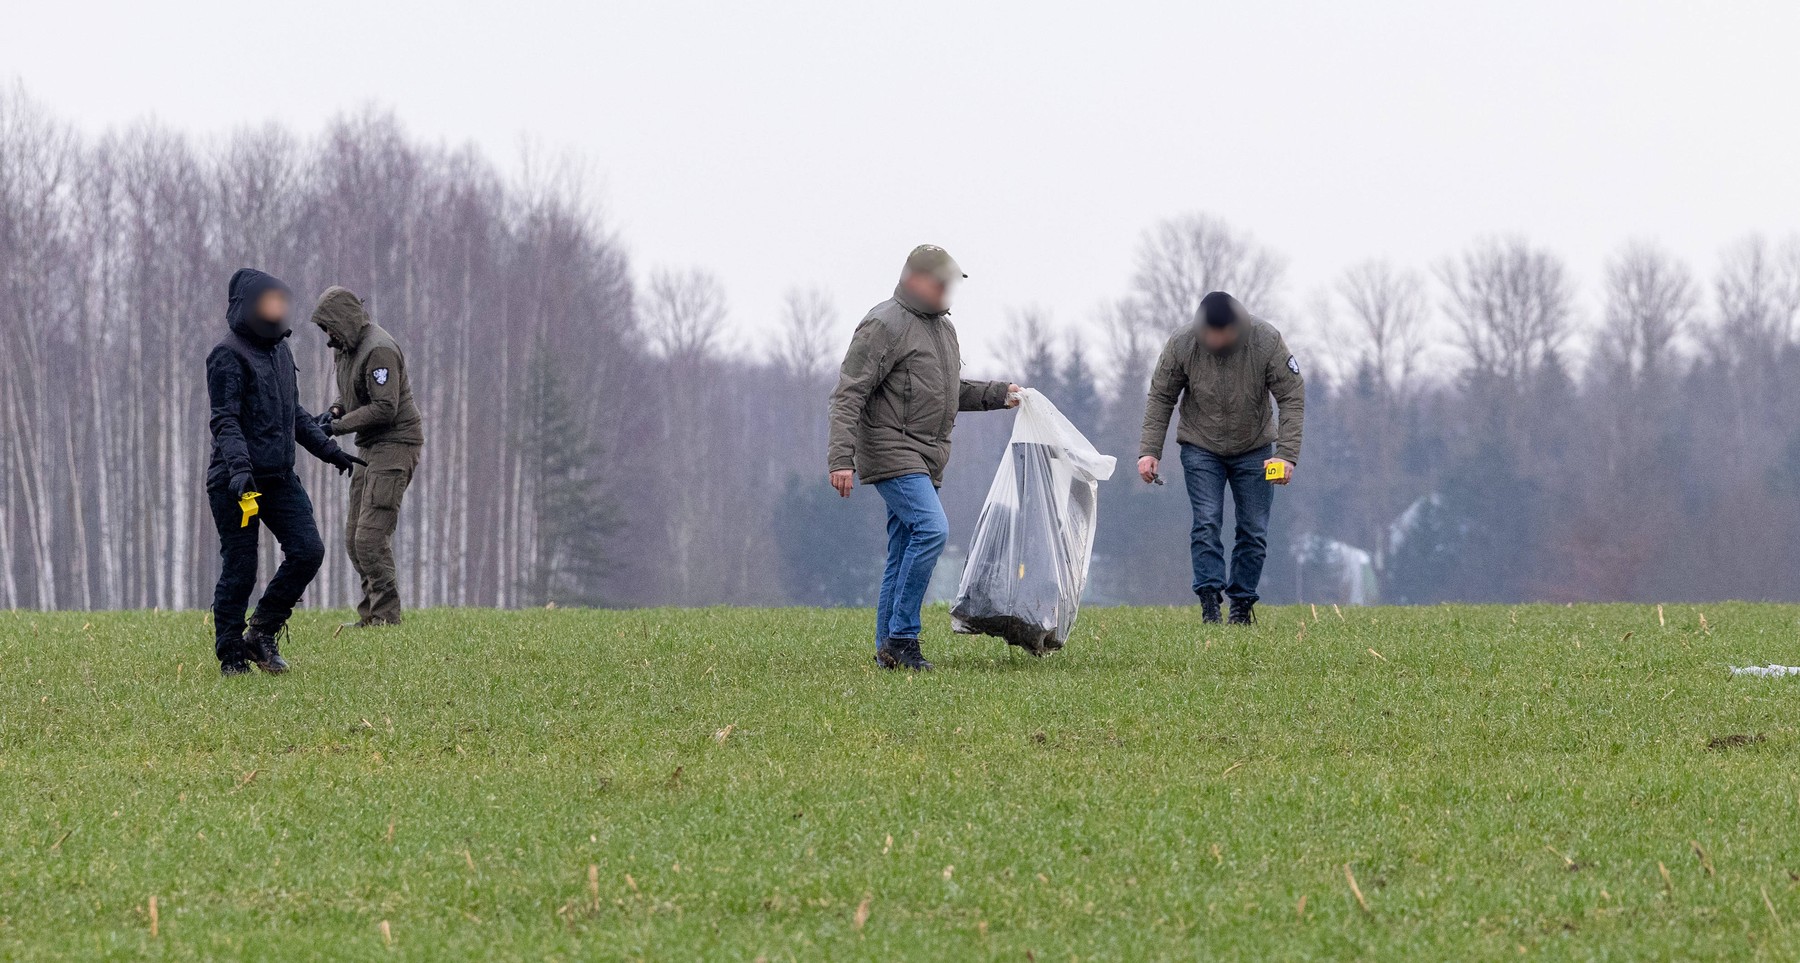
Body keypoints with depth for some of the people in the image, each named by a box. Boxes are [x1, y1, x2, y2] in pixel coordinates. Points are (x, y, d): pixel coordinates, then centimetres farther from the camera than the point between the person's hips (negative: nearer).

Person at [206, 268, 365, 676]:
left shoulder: (279, 351, 16)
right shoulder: (228, 357, -10)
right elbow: (225, 421, -19)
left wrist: (330, 451, 24)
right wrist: (238, 466, -32)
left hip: (279, 477, 8)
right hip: (237, 483, -8)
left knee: (307, 550, -4)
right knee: (239, 570, -4)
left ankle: (262, 634, 9)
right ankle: (231, 657, 5)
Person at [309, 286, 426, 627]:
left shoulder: (379, 350, -19)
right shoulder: (348, 348, 12)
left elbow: (384, 408, -24)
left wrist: (337, 427, -19)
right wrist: (334, 412, 5)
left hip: (395, 445, -10)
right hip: (369, 447, 10)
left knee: (371, 537, -15)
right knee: (355, 537, 10)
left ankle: (385, 617, -12)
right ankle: (370, 613, 15)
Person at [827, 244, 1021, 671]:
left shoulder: (942, 327, 18)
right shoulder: (885, 326, -11)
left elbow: (951, 392, 30)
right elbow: (847, 396, -14)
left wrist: (998, 394, 14)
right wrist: (841, 459, -22)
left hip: (925, 460, 9)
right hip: (893, 453, -9)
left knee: (904, 552, 8)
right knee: (931, 528, -22)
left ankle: (888, 648, 11)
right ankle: (902, 636, -19)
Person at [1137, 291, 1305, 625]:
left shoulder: (1266, 341, -20)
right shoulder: (1181, 345, -18)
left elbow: (1293, 396, -15)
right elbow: (1160, 398, -6)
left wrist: (1287, 454, -23)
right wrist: (1150, 451, -12)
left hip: (1253, 449, 1)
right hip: (1201, 448, -1)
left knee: (1254, 529, 0)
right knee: (1207, 522, -14)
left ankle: (1242, 604, 8)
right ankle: (1209, 601, -16)